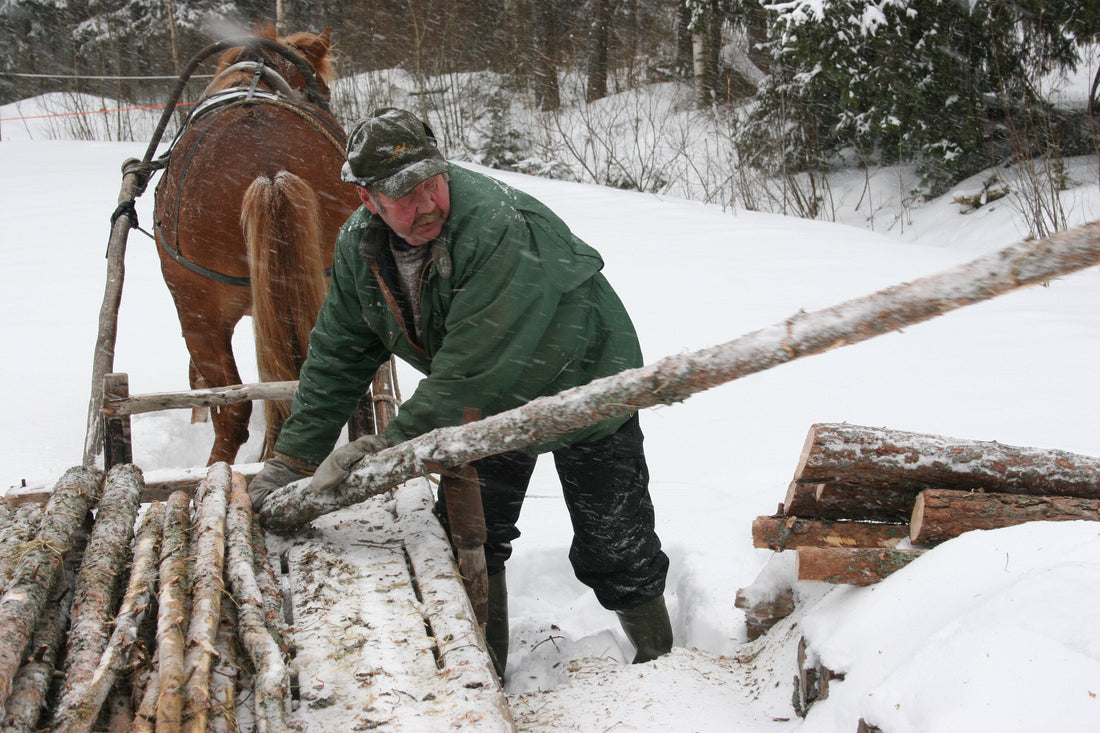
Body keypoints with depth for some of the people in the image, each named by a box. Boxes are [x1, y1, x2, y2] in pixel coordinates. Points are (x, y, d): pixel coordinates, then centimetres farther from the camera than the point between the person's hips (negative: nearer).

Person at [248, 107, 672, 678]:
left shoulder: (499, 227, -38)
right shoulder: (360, 245, -13)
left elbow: (471, 370, -38)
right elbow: (338, 355, -5)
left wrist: (388, 446, -34)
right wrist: (291, 459, -9)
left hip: (583, 386, -6)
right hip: (490, 398, 6)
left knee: (615, 550, 3)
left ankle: (662, 661, 27)